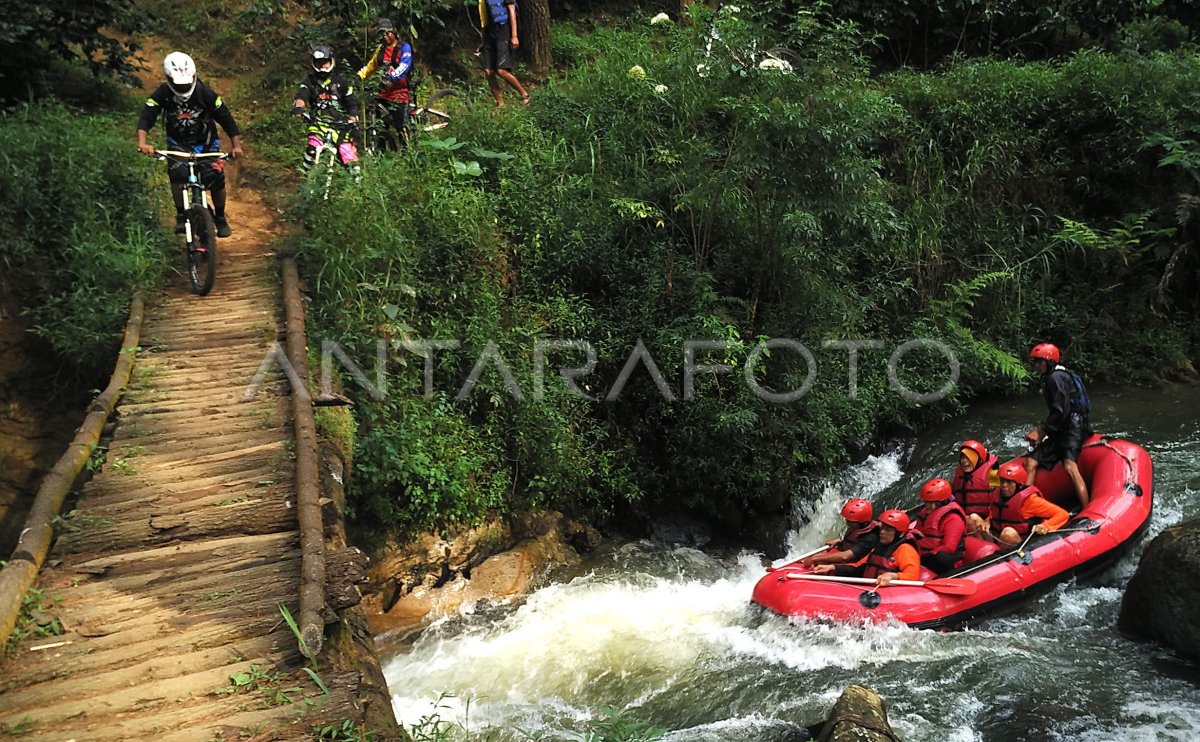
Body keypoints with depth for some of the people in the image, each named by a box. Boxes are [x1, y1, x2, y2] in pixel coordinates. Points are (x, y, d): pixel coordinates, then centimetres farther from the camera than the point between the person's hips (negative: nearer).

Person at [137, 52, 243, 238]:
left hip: (206, 142, 0)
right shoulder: (162, 94, -18)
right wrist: (142, 142, -41)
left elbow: (225, 117, -15)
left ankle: (220, 218, 13)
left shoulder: (204, 93, -20)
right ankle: (181, 216, -8)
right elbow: (146, 117, -23)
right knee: (177, 173, -26)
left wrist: (236, 145, -23)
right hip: (178, 142, 0)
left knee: (215, 178, -13)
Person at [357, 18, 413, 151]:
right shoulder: (381, 48, 15)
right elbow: (371, 65, 25)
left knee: (400, 128, -5)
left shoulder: (404, 47, -5)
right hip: (383, 94, 6)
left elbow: (404, 66, -22)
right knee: (381, 126, 6)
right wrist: (359, 76, 10)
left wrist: (392, 76, -39)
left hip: (399, 94, -6)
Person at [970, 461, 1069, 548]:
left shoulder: (1029, 499, -13)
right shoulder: (997, 495, 3)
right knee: (973, 518, -7)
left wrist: (1045, 526, -30)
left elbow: (1062, 514, -13)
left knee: (1008, 532, -37)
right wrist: (986, 523, -4)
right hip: (998, 538, 6)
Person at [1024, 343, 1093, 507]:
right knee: (1031, 461, 3)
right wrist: (1039, 432, 11)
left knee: (1069, 466, -29)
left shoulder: (1056, 377, -9)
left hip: (1073, 427, -11)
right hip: (1061, 431, 11)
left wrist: (1041, 431, -7)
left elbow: (1060, 412, -16)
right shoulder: (1050, 379, 22)